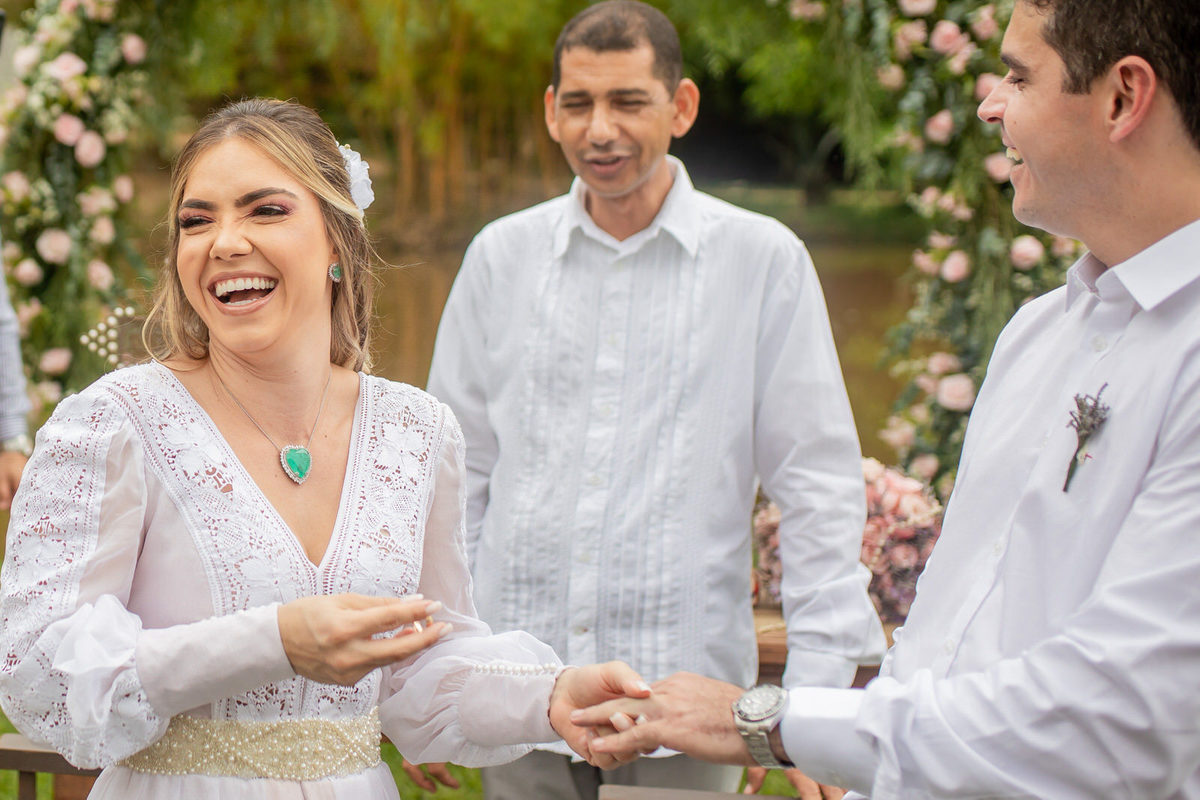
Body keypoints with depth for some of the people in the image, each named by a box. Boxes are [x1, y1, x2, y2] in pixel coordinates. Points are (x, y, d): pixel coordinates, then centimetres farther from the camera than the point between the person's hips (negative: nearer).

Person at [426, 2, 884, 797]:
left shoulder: (763, 260, -2)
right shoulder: (501, 255, 7)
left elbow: (820, 485, -2)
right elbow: (456, 473, 12)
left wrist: (819, 692, -8)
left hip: (684, 689, -2)